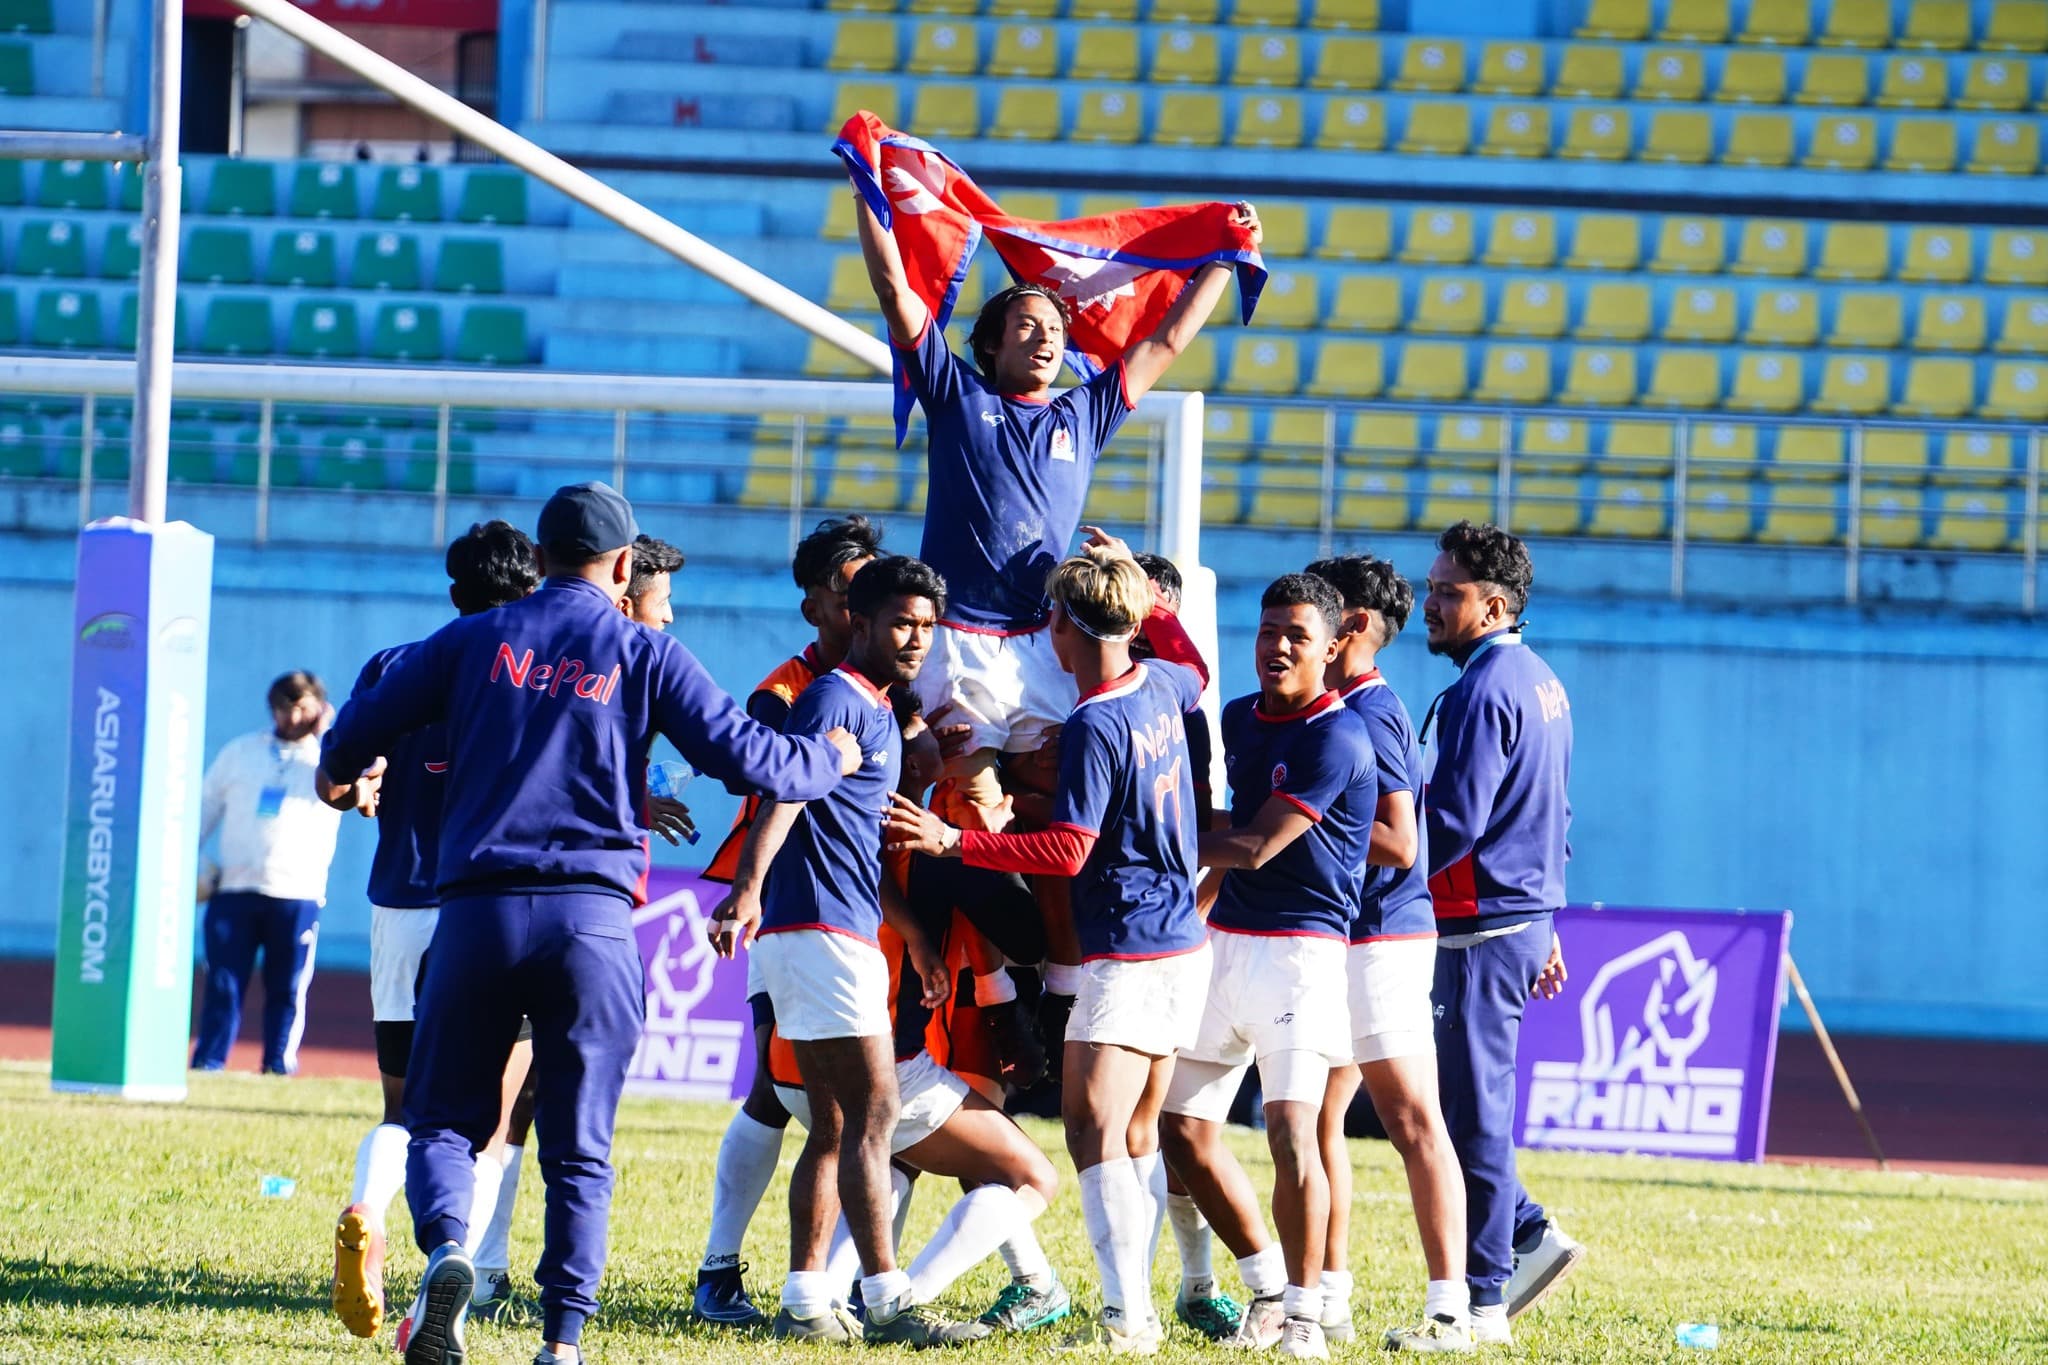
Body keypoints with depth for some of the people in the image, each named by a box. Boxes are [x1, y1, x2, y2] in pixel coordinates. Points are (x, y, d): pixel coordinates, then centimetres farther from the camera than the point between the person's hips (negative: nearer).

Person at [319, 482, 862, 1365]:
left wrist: (339, 774, 33)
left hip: (479, 911, 0)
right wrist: (826, 760, 21)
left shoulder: (476, 640, 9)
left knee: (444, 1118, 9)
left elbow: (359, 731, 10)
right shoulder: (645, 655, 6)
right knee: (580, 1149, 6)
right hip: (593, 918, 0)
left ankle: (445, 1246, -21)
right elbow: (747, 759, 1)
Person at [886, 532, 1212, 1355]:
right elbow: (1196, 672, 33)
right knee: (1136, 1138, 14)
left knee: (1095, 1133, -12)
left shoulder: (1094, 725, -17)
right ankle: (1136, 1309, 15)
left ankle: (1128, 1316, -19)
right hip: (1182, 946, 9)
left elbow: (1068, 852, -19)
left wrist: (953, 843, -19)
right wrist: (1144, 596, 29)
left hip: (1127, 959, -9)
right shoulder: (1160, 686, 7)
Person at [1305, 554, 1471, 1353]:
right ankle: (1328, 1299, 19)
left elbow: (1397, 843, -20)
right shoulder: (1346, 710, 15)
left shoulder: (1367, 716, -14)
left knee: (1413, 1124, -8)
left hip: (1379, 945, -10)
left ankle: (1449, 1310, -8)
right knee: (1315, 1117, 13)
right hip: (1347, 942, 10)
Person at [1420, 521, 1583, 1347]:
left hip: (1482, 930, -10)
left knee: (1472, 1113, -5)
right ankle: (1527, 1238, 13)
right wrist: (1546, 929, 25)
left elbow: (1451, 822, -21)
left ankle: (1481, 1304, -2)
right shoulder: (1539, 680, 16)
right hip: (1525, 913, 10)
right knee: (1440, 1102, 15)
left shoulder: (1483, 689, -15)